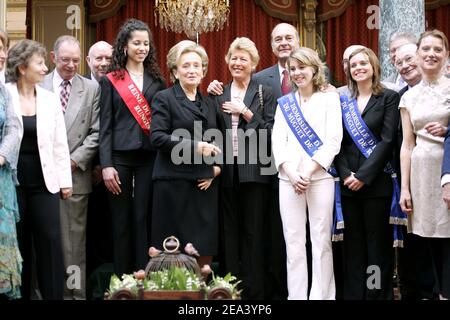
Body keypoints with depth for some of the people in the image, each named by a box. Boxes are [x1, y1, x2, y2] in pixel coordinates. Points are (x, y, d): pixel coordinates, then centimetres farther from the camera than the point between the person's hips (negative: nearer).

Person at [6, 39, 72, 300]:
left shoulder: (50, 99, 7)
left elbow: (60, 143, 8)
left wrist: (65, 180, 5)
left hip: (44, 180, 3)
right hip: (12, 179, -2)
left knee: (50, 239, -1)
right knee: (17, 241, 5)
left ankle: (54, 294, 5)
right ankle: (19, 293, 16)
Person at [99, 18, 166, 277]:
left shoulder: (157, 80, 11)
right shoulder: (111, 81, 6)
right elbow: (105, 126, 1)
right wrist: (106, 165, -7)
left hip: (150, 156, 1)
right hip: (120, 156, -1)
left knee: (144, 218, 0)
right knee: (121, 220, 2)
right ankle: (122, 278, 10)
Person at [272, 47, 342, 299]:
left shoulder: (330, 99, 6)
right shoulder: (284, 103, 15)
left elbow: (333, 141, -3)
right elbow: (277, 141, 7)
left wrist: (308, 171, -12)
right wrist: (291, 173, -9)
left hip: (320, 177, -3)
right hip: (289, 178, 3)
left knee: (321, 240, -2)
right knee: (293, 241, 3)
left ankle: (322, 296, 3)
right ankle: (296, 295, 7)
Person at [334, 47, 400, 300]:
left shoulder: (389, 98, 0)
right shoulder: (343, 101, 12)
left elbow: (388, 140, -8)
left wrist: (364, 175, -13)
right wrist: (346, 174, -8)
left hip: (376, 182, -4)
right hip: (348, 183, 4)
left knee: (377, 241, 0)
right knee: (353, 242, 7)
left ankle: (378, 294, 7)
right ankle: (353, 293, 12)